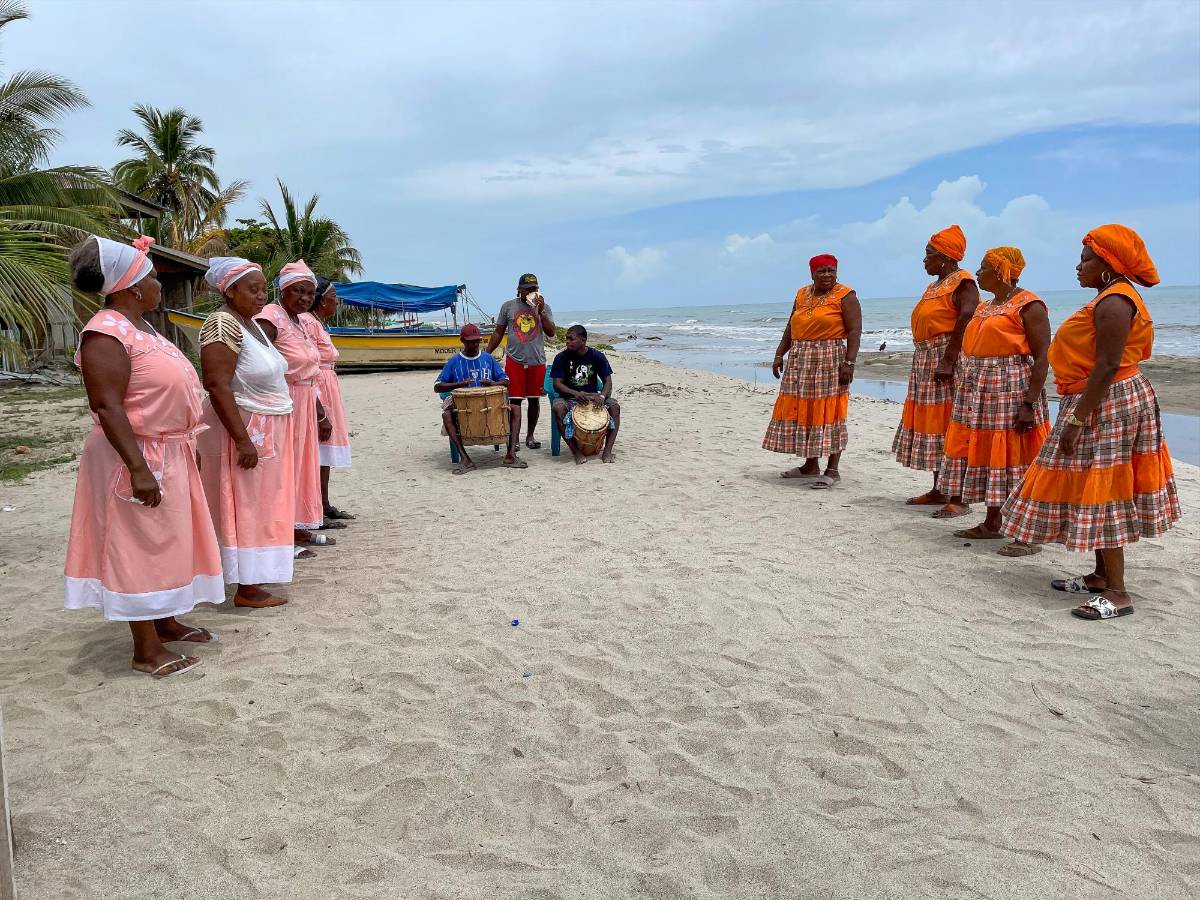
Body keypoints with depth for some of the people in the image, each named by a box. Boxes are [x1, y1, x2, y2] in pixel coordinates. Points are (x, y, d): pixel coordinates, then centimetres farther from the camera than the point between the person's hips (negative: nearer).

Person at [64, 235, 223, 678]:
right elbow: (107, 406, -24)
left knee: (163, 543, 18)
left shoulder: (140, 327, 12)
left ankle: (165, 623, 32)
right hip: (139, 458, -10)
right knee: (140, 548, -2)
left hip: (169, 453, 10)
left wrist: (184, 446, 23)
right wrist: (138, 468, -28)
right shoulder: (107, 333, -18)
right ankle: (147, 651, 7)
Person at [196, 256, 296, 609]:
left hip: (264, 430, 9)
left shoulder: (252, 324, 11)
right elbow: (217, 386, -24)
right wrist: (243, 440, -26)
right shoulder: (223, 324, -18)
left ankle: (255, 574, 27)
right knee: (244, 508, -3)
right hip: (243, 430, -9)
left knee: (259, 507, 15)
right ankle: (246, 588, 4)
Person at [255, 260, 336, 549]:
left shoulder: (298, 322, 14)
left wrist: (322, 414, 21)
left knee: (302, 465, 16)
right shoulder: (270, 318, -15)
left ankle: (297, 528, 28)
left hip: (304, 405, 10)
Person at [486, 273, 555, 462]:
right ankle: (514, 439, -1)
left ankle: (530, 436, 25)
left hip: (537, 361, 2)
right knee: (514, 400, -6)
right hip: (514, 360, -1)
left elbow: (551, 332, -5)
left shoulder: (544, 307, 6)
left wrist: (540, 311, -14)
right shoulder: (508, 307, 4)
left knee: (534, 399, 10)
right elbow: (498, 332, 9)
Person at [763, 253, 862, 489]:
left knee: (828, 412, -5)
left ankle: (832, 470, 0)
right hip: (800, 361, 7)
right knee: (802, 412, 8)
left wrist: (849, 362, -19)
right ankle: (810, 466, 19)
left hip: (829, 361, -6)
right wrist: (779, 354, 10)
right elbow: (790, 328, 17)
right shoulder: (802, 294, 13)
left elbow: (855, 331, -11)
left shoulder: (845, 296, -5)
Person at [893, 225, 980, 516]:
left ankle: (958, 499, -5)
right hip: (926, 361, 10)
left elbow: (966, 322, -23)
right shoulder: (936, 285, 19)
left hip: (947, 360, -10)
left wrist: (947, 360, -28)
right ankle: (938, 491, 22)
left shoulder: (962, 283, -11)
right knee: (931, 426, 12)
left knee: (950, 428, -9)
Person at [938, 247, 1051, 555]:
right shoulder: (984, 308, 16)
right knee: (984, 454, 12)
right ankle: (991, 524, 24)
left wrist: (1030, 403, -22)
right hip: (980, 392, 9)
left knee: (1016, 459, -7)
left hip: (1012, 390, -9)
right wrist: (966, 392, 17)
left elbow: (1042, 357, -15)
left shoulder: (1028, 306, -10)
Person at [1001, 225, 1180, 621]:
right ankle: (1102, 576, 24)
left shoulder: (1114, 302, -17)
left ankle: (1118, 593, -3)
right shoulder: (1111, 298, 15)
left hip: (1106, 404, -11)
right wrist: (1078, 412, 20)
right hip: (1104, 402, 11)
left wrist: (1077, 419, -24)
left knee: (1101, 492, -8)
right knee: (1097, 492, 14)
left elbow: (1107, 365, -24)